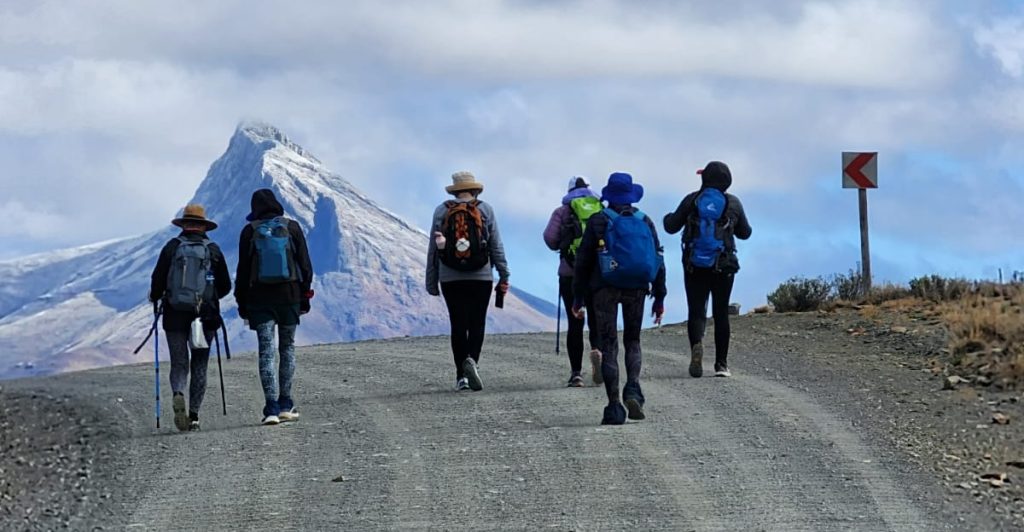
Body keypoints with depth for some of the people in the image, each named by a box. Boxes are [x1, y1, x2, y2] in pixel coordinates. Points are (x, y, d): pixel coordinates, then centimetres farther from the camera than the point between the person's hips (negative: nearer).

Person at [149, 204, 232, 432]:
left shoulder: (172, 247, -1)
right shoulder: (213, 250, 2)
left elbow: (158, 280, -6)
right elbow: (225, 286, 5)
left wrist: (155, 298, 15)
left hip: (175, 316, -1)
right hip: (205, 318, 1)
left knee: (179, 364, 5)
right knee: (199, 367, 10)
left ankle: (177, 394, -25)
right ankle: (194, 415, 6)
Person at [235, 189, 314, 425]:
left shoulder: (249, 232, 0)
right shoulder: (292, 228, 2)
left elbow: (243, 270, 2)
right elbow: (305, 264, 3)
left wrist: (242, 301, 9)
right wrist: (305, 295, 10)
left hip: (260, 299, -1)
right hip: (289, 295, 1)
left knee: (266, 351, -1)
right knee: (287, 348, 14)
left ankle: (272, 407, -12)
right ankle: (285, 404, 13)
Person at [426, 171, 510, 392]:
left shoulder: (441, 211, 5)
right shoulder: (485, 210, 2)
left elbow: (433, 249, 6)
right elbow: (496, 245, 2)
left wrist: (431, 281, 11)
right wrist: (504, 276, 7)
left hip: (450, 279, 1)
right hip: (480, 277, -1)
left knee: (458, 324, 5)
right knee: (477, 323, 2)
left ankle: (461, 376, 3)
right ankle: (472, 360, -23)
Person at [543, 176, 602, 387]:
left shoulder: (563, 211, 5)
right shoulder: (603, 210, 9)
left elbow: (550, 238, -6)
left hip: (571, 272, -1)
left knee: (575, 323, 4)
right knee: (596, 320, 9)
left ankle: (576, 373, 2)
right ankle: (598, 349, -22)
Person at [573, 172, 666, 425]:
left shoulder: (598, 221, 0)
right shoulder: (645, 222, 8)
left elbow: (583, 260, -1)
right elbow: (658, 260, 8)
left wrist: (578, 296, 4)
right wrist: (659, 297, 13)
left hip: (605, 288, -2)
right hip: (636, 289, 2)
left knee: (609, 345, 1)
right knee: (632, 341, 17)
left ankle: (614, 407, -6)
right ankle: (633, 389, -8)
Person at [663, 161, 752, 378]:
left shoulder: (692, 200, -2)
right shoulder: (733, 203, 1)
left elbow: (671, 227, 2)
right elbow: (745, 233, 12)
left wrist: (667, 218, 25)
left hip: (694, 267, -1)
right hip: (723, 267, 1)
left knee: (696, 311, 0)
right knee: (721, 314, 9)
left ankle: (696, 343, -30)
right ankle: (721, 364, 7)